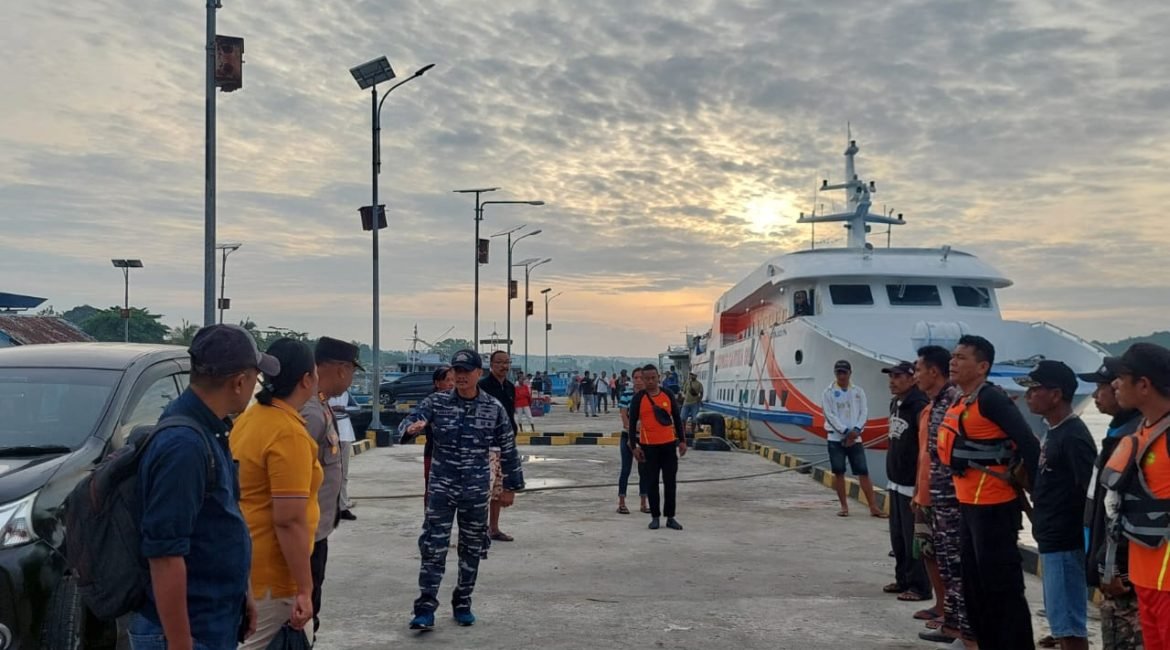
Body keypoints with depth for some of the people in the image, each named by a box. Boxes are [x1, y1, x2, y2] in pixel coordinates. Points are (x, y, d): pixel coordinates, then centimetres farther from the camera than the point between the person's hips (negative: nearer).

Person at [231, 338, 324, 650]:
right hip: (268, 573, -9)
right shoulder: (290, 434, -21)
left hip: (241, 563, 9)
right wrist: (304, 590, -19)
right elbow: (290, 521, -23)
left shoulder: (248, 418, 7)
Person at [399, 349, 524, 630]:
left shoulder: (494, 408, -4)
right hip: (441, 486, -1)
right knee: (433, 547, -6)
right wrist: (412, 426, -37)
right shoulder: (437, 402, -3)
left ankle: (462, 605, 26)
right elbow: (408, 422, -12)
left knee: (471, 549, 11)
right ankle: (425, 610, -1)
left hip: (476, 490, 1)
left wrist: (510, 486, 7)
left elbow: (508, 449, 4)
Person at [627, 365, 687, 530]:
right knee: (651, 482, 4)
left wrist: (682, 441, 6)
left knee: (671, 482, 4)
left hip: (669, 444, 2)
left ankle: (670, 517, 13)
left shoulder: (668, 395, 3)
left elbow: (677, 419, 10)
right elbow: (632, 423, -3)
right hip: (648, 446, -2)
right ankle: (655, 517, 14)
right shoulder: (638, 398, -3)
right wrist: (634, 446, -8)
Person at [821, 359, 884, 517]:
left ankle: (873, 507, 1)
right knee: (838, 472, 1)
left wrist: (856, 430, -14)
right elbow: (829, 415, -7)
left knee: (864, 472, -1)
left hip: (855, 438, 2)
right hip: (836, 438, -1)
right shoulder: (828, 393, 1)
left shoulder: (858, 391, 9)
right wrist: (845, 431, -16)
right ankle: (844, 506, 10)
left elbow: (864, 412, 3)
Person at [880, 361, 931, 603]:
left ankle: (919, 586, 7)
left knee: (913, 537, -2)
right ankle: (903, 579, 29)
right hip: (896, 482, 9)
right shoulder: (895, 404, 11)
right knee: (897, 536, 17)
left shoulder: (919, 407, -19)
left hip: (912, 484, -9)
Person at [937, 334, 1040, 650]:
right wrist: (962, 496, 17)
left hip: (994, 507, -10)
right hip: (968, 505, 10)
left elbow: (1028, 443, -22)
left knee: (1002, 585, -2)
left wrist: (1032, 487, -14)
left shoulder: (991, 398, -16)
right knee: (975, 585, 17)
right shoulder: (960, 403, 13)